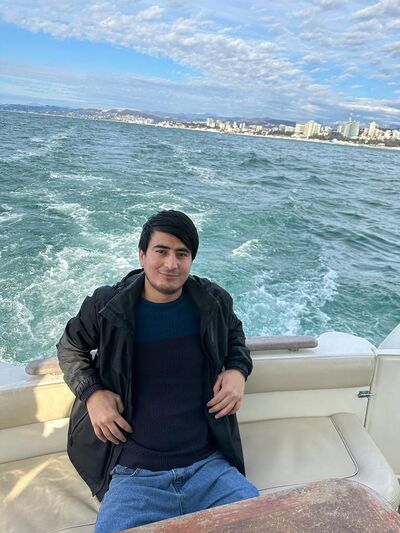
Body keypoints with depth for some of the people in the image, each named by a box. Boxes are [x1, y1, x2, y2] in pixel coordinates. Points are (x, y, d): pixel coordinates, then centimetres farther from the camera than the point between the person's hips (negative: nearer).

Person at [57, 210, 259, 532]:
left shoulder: (214, 301, -1)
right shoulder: (106, 307, -6)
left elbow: (234, 335, 20)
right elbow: (70, 348, 13)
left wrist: (238, 370, 0)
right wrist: (91, 393, -4)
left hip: (209, 467, 2)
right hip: (134, 477, -1)